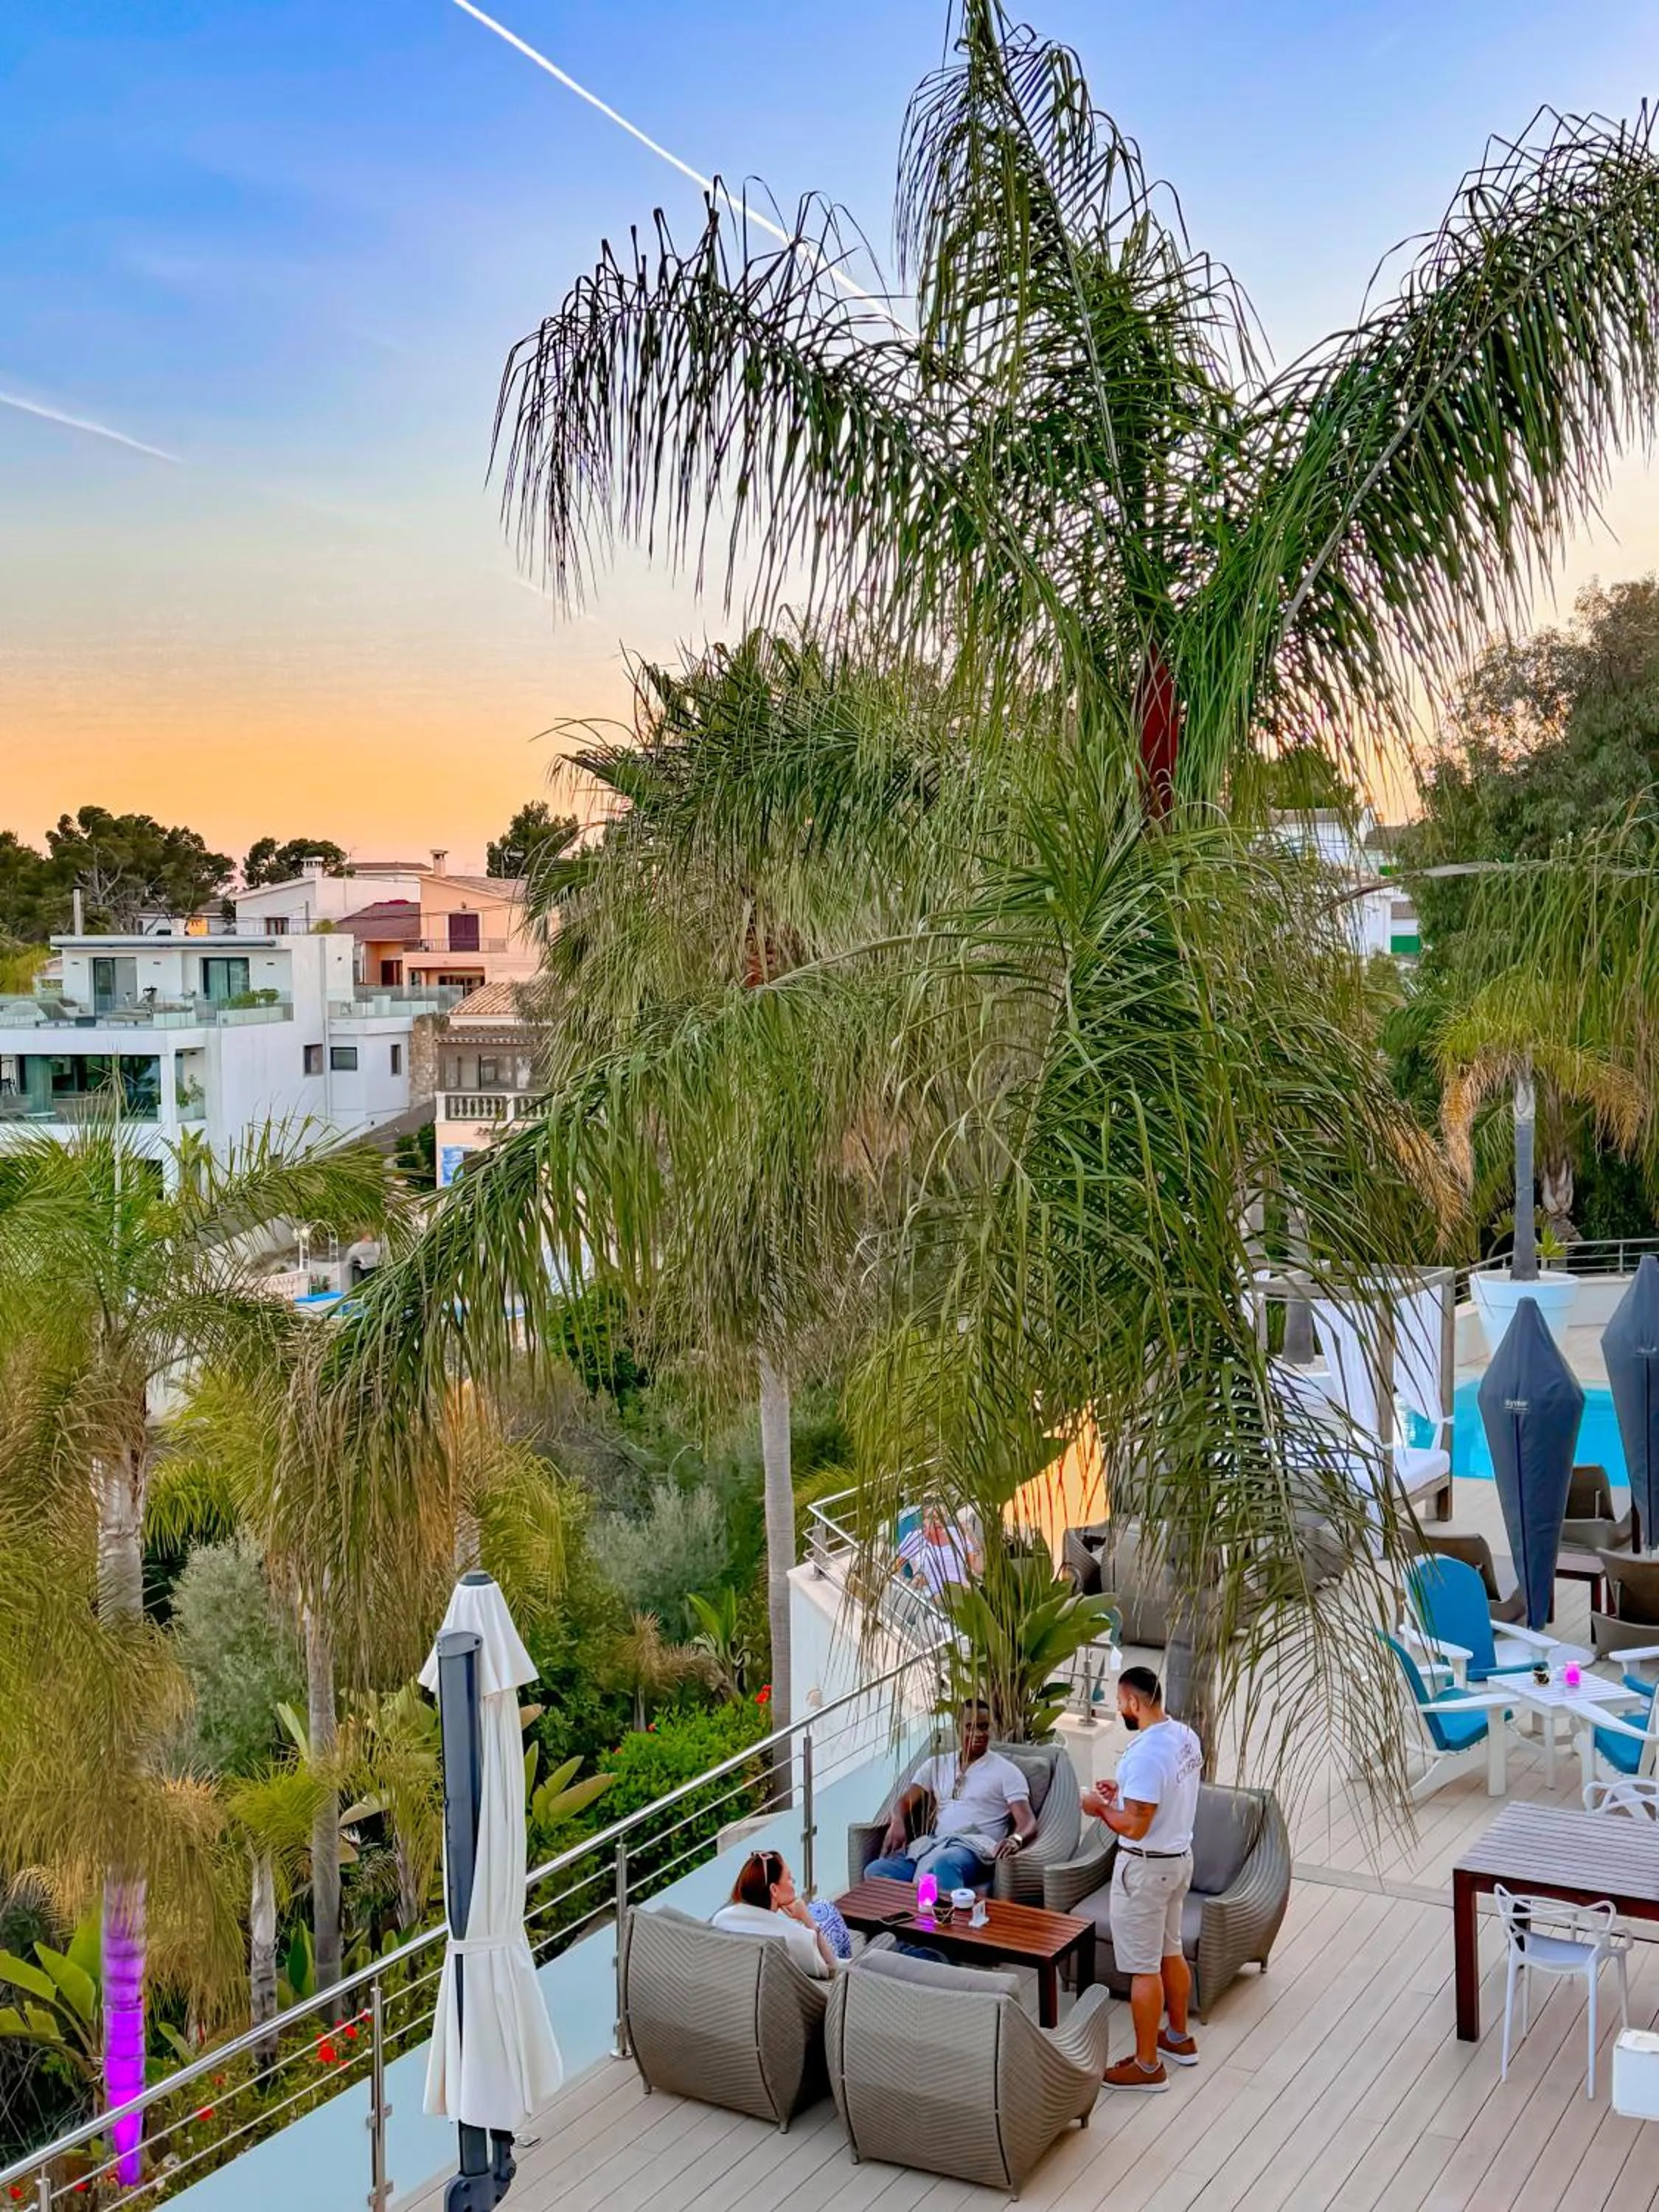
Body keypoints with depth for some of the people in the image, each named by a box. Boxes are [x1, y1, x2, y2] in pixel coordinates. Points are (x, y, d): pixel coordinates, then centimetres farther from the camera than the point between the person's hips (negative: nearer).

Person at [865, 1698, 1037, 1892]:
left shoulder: (1006, 1771, 11)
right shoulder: (936, 1765, 23)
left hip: (973, 1847, -4)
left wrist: (1015, 1839, -25)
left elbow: (1028, 1822, 1)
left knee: (943, 1864, -43)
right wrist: (897, 1823, -8)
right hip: (932, 1844, 4)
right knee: (875, 1871, -27)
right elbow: (905, 1801, 18)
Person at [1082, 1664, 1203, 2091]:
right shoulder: (1186, 1736, 0)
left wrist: (1101, 1807, -11)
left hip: (1145, 1868, -9)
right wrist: (1126, 1791, 13)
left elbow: (1134, 1827, -27)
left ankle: (1147, 2066, 13)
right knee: (1170, 1952, 24)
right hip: (1180, 1857, 9)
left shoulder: (1145, 1754, -29)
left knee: (1143, 1968, 3)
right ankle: (1179, 2038, 39)